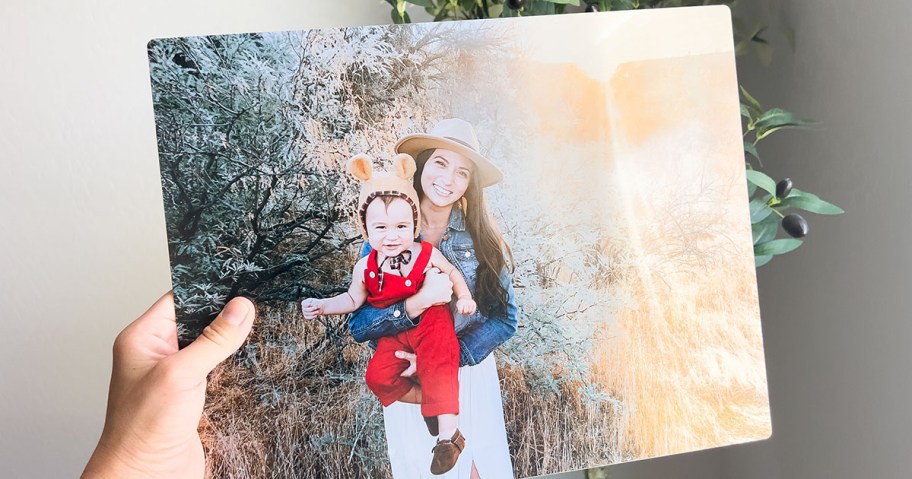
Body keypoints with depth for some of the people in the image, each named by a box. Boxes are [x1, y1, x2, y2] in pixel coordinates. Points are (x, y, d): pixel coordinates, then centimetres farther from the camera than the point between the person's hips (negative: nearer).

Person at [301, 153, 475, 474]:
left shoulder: (427, 255, -13)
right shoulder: (366, 268, -7)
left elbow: (452, 272, 6)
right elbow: (353, 299, 8)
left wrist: (464, 296, -8)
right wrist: (322, 306, -4)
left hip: (431, 323, -3)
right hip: (393, 333, 3)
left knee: (438, 367, -27)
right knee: (377, 377, -14)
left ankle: (448, 432, -22)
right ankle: (430, 400, 3)